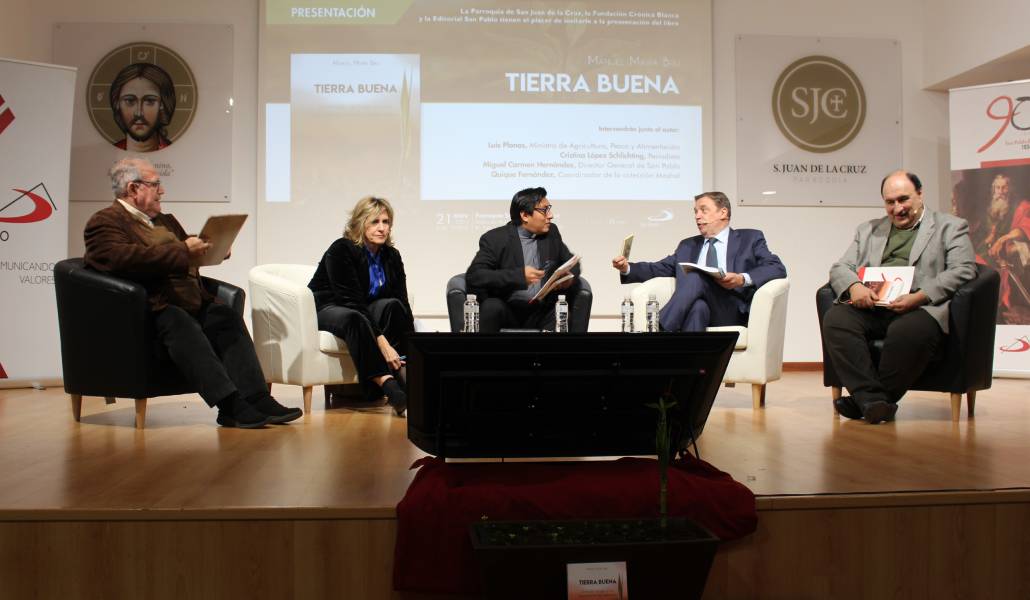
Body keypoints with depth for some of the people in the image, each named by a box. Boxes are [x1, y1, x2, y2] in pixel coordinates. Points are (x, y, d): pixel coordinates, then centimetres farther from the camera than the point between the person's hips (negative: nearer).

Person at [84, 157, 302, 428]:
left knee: (227, 315, -19)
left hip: (192, 304, 7)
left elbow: (192, 261, 37)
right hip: (153, 308, -7)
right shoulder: (104, 222, 2)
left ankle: (257, 398, -28)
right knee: (180, 322, -35)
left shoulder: (166, 221, 29)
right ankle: (229, 404, -41)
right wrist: (182, 252, -20)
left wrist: (210, 248, 13)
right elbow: (122, 258, -19)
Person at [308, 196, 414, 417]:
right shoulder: (341, 250, -19)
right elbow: (351, 300, -28)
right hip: (325, 309, -5)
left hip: (363, 310, 5)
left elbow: (403, 303, -7)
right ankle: (385, 382, -48)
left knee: (391, 306, -26)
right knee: (354, 318, -39)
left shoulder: (391, 256, -1)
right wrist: (381, 342, -37)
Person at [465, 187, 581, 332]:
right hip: (507, 311, -2)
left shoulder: (551, 232, 8)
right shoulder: (495, 238, -6)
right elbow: (473, 276, -16)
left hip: (543, 312, 2)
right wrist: (519, 276, -25)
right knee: (492, 306, -33)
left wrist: (570, 277, -6)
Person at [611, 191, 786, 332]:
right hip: (695, 309, 2)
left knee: (697, 276, -32)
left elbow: (778, 268, 5)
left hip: (731, 312, -2)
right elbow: (659, 269, 21)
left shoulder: (750, 238, 19)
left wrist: (743, 279, -15)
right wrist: (627, 268, 1)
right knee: (697, 308, -37)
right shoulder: (688, 246, 31)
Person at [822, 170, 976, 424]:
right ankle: (872, 399, -30)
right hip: (870, 307, 4)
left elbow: (963, 271, 2)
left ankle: (874, 400, -20)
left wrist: (919, 297, -15)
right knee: (835, 318, -29)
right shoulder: (868, 230, 28)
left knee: (908, 331, -38)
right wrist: (854, 286, -8)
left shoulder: (951, 227, 17)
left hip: (920, 308, -3)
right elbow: (839, 268, 18)